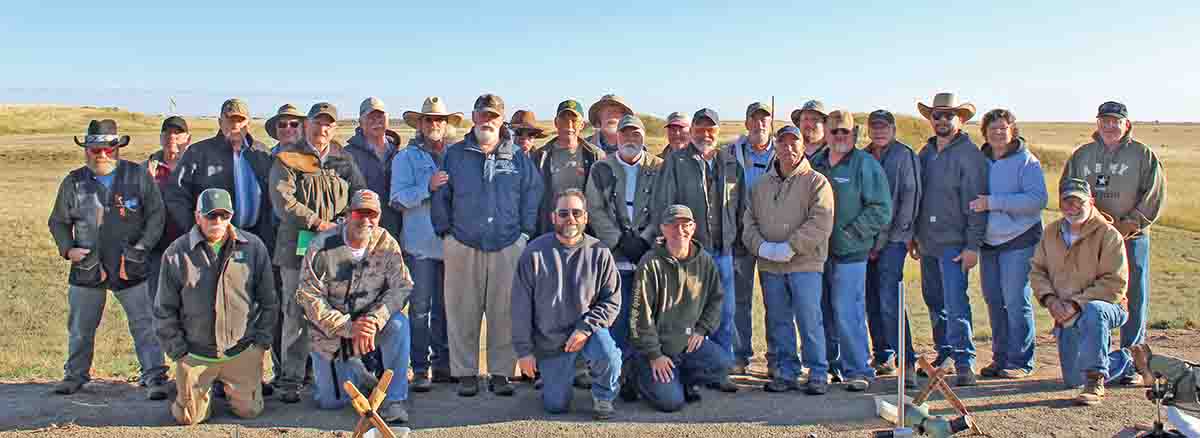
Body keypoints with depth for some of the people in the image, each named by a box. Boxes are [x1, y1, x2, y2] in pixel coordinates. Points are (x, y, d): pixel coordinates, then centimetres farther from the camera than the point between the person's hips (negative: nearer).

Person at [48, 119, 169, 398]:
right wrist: (67, 249, -2)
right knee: (80, 328, 14)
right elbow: (58, 222, 15)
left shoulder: (138, 176, -1)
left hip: (130, 268, -2)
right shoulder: (74, 182, 5)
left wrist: (142, 247, -10)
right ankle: (75, 375, 32)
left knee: (144, 326, -3)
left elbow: (156, 215, 0)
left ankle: (154, 378, 3)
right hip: (86, 268, 3)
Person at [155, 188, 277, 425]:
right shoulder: (177, 254, -5)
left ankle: (227, 386, 36)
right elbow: (165, 310, 1)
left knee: (248, 410, 5)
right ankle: (207, 388, 38)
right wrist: (178, 350, -2)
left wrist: (262, 341, 1)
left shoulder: (254, 247, -3)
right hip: (195, 354, 0)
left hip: (242, 352, 0)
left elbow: (268, 301, 4)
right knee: (188, 417, 5)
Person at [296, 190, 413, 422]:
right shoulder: (322, 247, -16)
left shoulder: (387, 244, -9)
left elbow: (402, 287, -13)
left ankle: (394, 399, -18)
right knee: (329, 401, 0)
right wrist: (348, 327, -29)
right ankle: (356, 373, 35)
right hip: (329, 332, -1)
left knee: (398, 323, -32)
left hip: (369, 321, 1)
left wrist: (374, 319, -31)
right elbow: (310, 298, -18)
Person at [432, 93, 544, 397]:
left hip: (508, 246, 0)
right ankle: (465, 372, 12)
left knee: (505, 313, 3)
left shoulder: (518, 158, 8)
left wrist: (525, 231, 3)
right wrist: (445, 230, 5)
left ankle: (501, 372, 13)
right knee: (463, 312, 2)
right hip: (463, 246, 0)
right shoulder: (455, 155, 8)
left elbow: (532, 195, 9)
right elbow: (441, 197, 10)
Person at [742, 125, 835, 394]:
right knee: (778, 322, 9)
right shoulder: (761, 184, 15)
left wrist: (791, 247, -17)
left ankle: (818, 374, 6)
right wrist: (762, 246, -5)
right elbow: (749, 221, 13)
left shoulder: (816, 182, 0)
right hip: (769, 266, 5)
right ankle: (786, 373, 19)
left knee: (809, 319, -5)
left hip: (805, 264, -5)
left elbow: (820, 223, -11)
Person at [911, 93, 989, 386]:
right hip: (927, 241, 7)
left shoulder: (969, 154, -7)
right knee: (933, 301, 14)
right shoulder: (925, 153, 14)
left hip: (953, 243, -7)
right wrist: (912, 235, 17)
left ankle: (964, 362, -4)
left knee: (955, 303, -10)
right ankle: (943, 352, 26)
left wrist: (973, 245, -17)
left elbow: (975, 202, -12)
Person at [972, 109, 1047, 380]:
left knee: (1016, 301, -5)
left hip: (1018, 240, -5)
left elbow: (1038, 199, -17)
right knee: (994, 301, 9)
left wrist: (993, 202, -21)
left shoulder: (1026, 161, -5)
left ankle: (1021, 362, 5)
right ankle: (1000, 358, 19)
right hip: (988, 242, 5)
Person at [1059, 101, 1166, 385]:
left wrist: (1127, 225, -12)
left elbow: (1154, 197, -2)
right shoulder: (1080, 155, 12)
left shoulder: (1143, 155, 3)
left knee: (1133, 300, 1)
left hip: (1132, 239, -2)